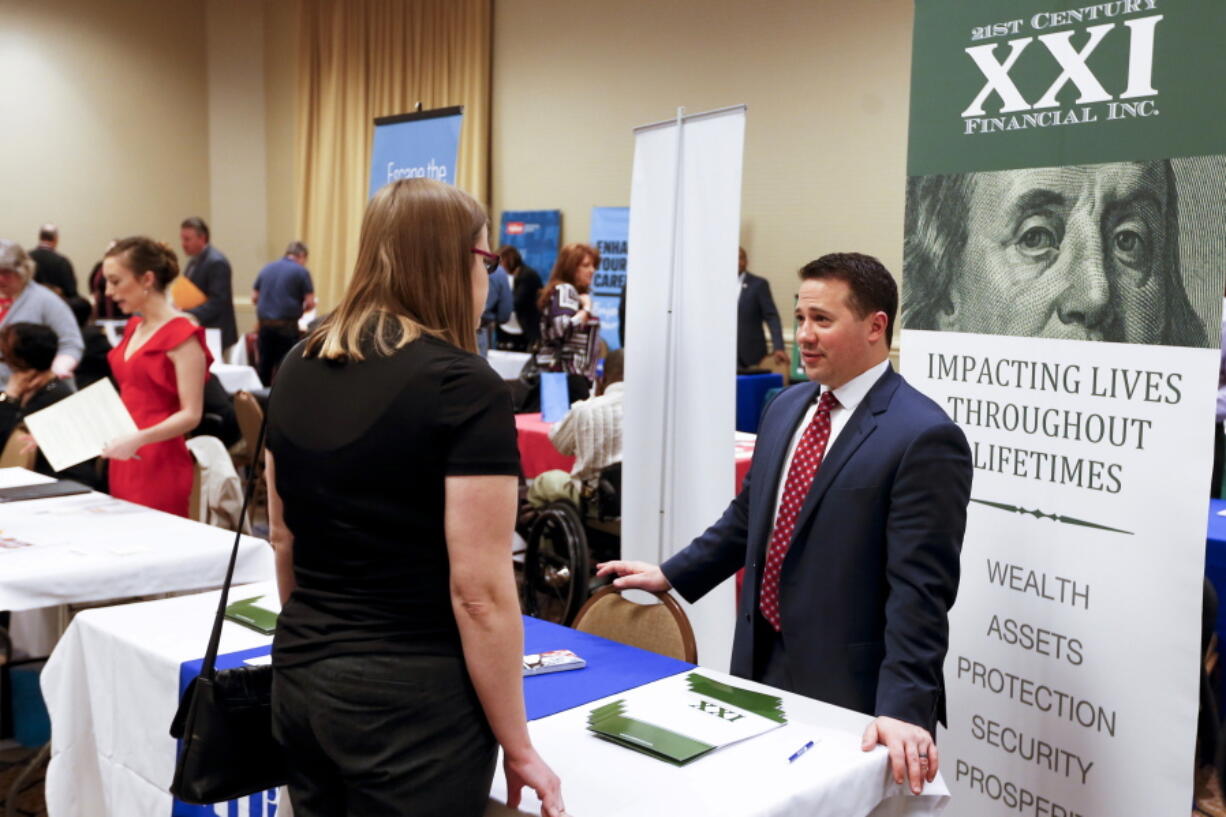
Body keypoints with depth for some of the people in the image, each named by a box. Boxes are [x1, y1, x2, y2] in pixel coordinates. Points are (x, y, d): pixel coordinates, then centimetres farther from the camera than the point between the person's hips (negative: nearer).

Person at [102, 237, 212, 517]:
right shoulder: (134, 328, 13)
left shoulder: (182, 334, -11)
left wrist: (139, 439, -29)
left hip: (159, 465, -7)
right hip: (124, 461, 7)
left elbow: (190, 415, -16)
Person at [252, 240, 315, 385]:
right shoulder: (302, 271, -3)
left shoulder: (266, 269, 11)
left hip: (265, 324, 5)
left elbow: (254, 298, 13)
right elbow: (310, 303, -5)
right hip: (287, 325, -4)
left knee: (264, 366, 11)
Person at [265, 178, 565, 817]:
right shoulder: (463, 387, -18)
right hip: (412, 700, -7)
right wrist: (517, 747, -9)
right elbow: (480, 592, -19)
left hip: (298, 677, 7)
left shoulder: (299, 368, 4)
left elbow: (282, 535, 13)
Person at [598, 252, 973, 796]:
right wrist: (670, 575, 18)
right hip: (761, 666, 7)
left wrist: (903, 709, -26)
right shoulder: (786, 407, 7)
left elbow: (919, 588, -21)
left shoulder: (924, 437, -17)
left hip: (847, 693, -7)